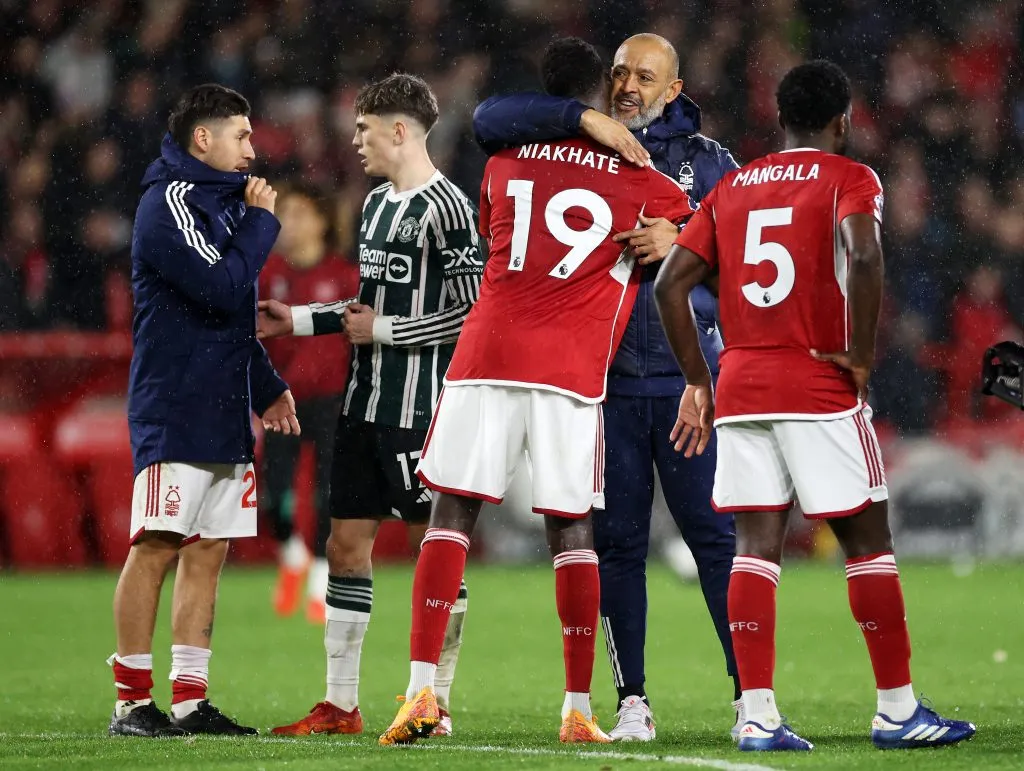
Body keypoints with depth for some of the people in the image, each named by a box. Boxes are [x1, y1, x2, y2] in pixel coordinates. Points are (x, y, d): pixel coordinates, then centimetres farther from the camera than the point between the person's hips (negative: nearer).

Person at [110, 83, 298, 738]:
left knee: (208, 554, 6)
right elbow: (222, 287, -20)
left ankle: (191, 701, 8)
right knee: (156, 548, -8)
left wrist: (267, 387, 24)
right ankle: (133, 703, -6)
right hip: (175, 411, -9)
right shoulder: (171, 202, -10)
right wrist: (262, 220, -8)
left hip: (223, 413, 9)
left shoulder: (220, 200, 20)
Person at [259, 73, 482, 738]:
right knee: (347, 545, 7)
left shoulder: (446, 208, -12)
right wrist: (299, 320, 19)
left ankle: (438, 704, 3)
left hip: (419, 406, -9)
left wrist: (383, 332, -12)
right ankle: (341, 705, 12)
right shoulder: (378, 204, 16)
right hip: (366, 402, 9)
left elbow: (471, 313, -17)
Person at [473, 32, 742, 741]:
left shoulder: (705, 160, 9)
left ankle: (751, 694, 0)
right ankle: (633, 703, 10)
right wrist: (584, 118, -16)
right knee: (618, 543, 4)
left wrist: (683, 243, -18)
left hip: (688, 377, -1)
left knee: (716, 537, -3)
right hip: (605, 381, 1)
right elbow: (490, 121, -6)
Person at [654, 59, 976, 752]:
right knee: (867, 540, 4)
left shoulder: (731, 189, 15)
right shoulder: (849, 179, -1)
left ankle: (759, 716, -6)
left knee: (756, 545, 1)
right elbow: (864, 256, -21)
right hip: (819, 387, -4)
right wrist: (862, 355, -12)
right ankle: (897, 709, 7)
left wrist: (698, 381, 14)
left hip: (740, 385, 5)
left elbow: (671, 283, 9)